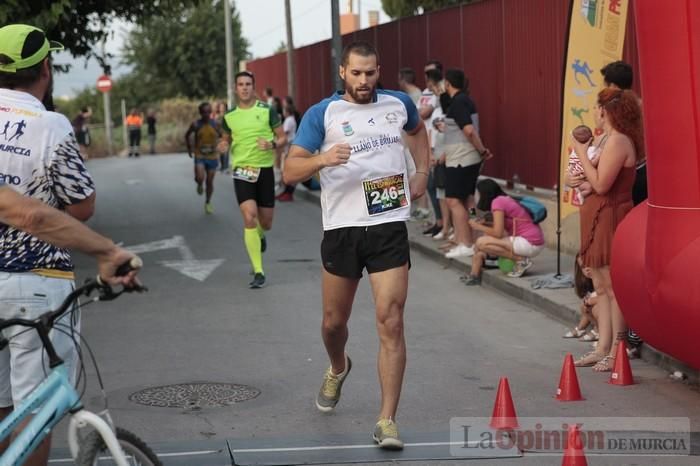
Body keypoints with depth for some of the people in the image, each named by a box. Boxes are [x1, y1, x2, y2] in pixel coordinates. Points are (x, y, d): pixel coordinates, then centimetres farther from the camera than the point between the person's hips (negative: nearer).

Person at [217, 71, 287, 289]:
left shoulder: (267, 111, -1)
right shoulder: (229, 116, 5)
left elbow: (283, 137, 4)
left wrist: (272, 144, -17)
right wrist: (223, 145, -2)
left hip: (265, 169, 0)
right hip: (242, 171, 0)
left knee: (265, 222, 8)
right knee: (249, 217, -17)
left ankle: (260, 236, 50)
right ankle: (258, 272, -13)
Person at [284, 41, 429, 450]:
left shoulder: (398, 104, 6)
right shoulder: (323, 113, -4)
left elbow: (417, 130, 30)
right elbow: (290, 171, -11)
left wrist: (422, 173, 17)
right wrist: (323, 159, -30)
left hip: (390, 227, 1)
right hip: (342, 228, 0)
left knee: (391, 323, -9)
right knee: (335, 321, 13)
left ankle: (388, 421, -5)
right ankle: (338, 369, 49)